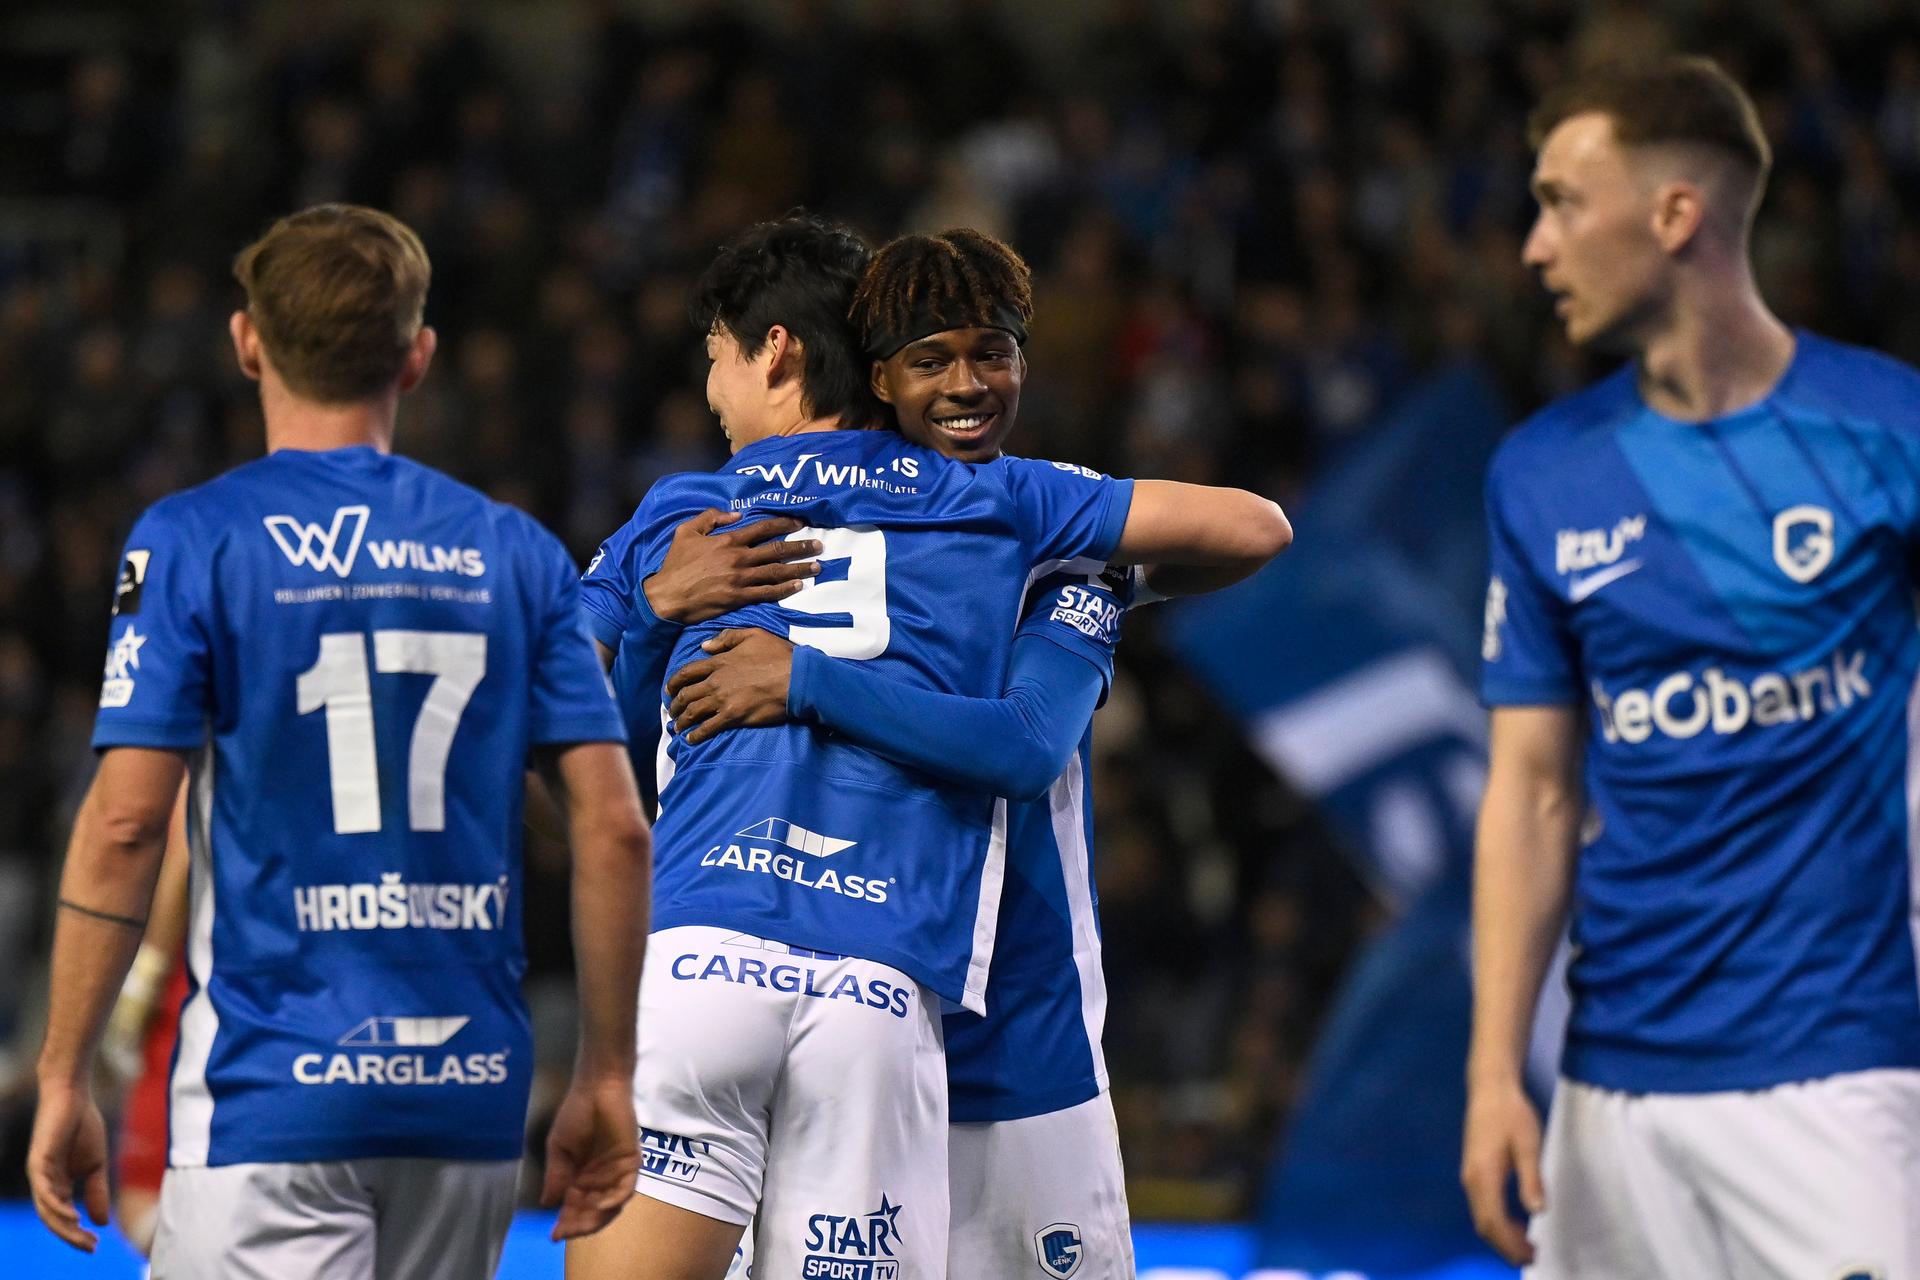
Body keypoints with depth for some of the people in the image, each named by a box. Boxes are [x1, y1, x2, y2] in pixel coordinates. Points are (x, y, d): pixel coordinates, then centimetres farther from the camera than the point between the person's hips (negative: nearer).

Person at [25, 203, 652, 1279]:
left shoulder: (192, 542, -3)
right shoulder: (515, 553, 8)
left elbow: (125, 824, -9)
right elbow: (615, 827, 4)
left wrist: (64, 1079, -3)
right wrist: (606, 1079, 11)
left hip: (272, 1094, -4)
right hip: (471, 1097, 4)